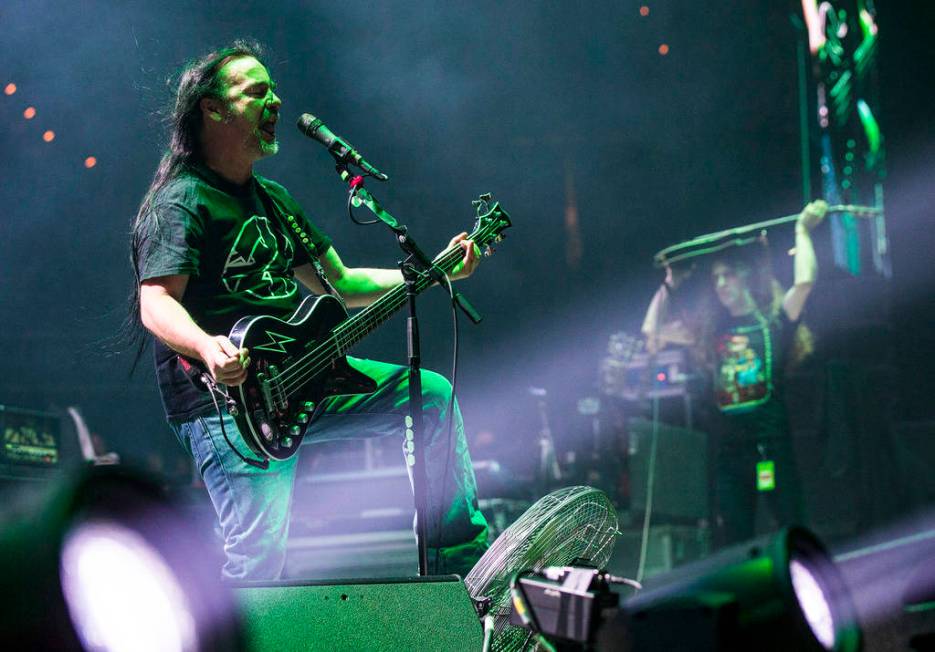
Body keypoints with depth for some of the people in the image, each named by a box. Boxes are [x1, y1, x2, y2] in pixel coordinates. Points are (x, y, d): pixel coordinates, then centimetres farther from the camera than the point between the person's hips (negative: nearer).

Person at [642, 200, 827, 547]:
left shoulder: (774, 322, 3)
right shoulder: (711, 330, 15)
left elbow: (805, 281, -12)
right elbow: (652, 332, 17)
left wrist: (802, 230, 0)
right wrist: (670, 284, 18)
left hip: (771, 448, -4)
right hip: (727, 450, 4)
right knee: (732, 545, 5)